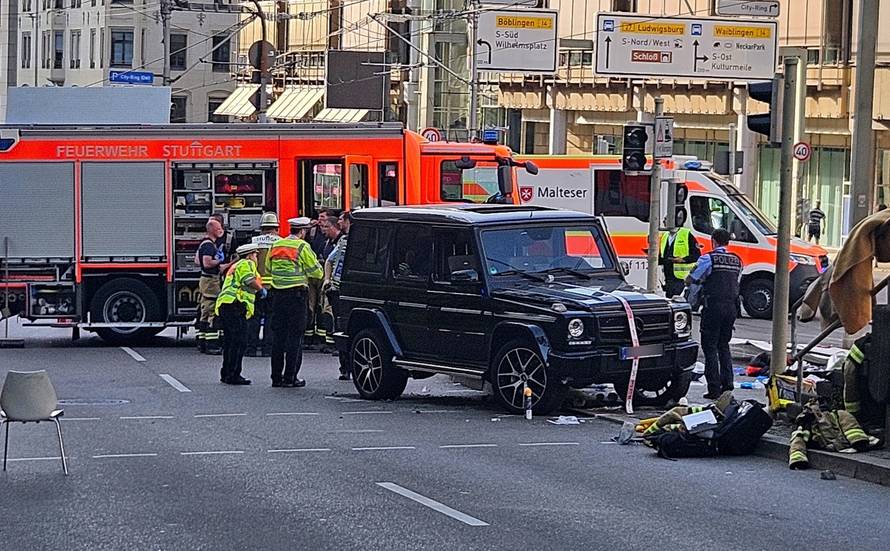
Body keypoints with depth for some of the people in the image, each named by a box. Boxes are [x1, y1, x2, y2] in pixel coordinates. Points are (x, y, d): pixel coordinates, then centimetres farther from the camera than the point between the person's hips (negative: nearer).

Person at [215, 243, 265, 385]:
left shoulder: (235, 266, 29)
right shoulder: (247, 264, -2)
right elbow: (250, 281, -17)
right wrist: (261, 289, -3)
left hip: (224, 305, 11)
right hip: (234, 305, -11)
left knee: (230, 341, 16)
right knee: (239, 342, -12)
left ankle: (226, 374, 22)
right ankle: (233, 375, -16)